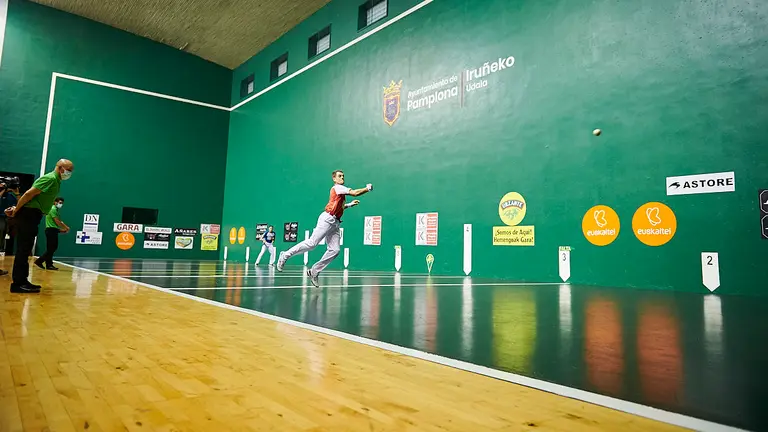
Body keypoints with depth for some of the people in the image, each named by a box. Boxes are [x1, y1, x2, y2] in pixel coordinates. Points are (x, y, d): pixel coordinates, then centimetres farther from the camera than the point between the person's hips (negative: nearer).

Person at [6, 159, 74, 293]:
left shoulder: (55, 181, 17)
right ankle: (18, 283, -6)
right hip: (28, 214, -10)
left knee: (25, 249, 11)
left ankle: (21, 281, 17)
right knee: (23, 249, -8)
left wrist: (16, 208, 11)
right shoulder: (50, 178, -13)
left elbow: (31, 196, 18)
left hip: (32, 215, 10)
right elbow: (29, 194, -18)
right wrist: (16, 210, -12)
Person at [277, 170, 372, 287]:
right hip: (327, 219, -9)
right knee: (312, 243, -14)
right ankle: (285, 255, 2)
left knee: (335, 250, -4)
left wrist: (349, 205, 27)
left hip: (335, 223, 9)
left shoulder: (341, 191, 25)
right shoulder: (337, 187, -3)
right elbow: (355, 193, -14)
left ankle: (314, 272, 1)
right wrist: (367, 188, -2)